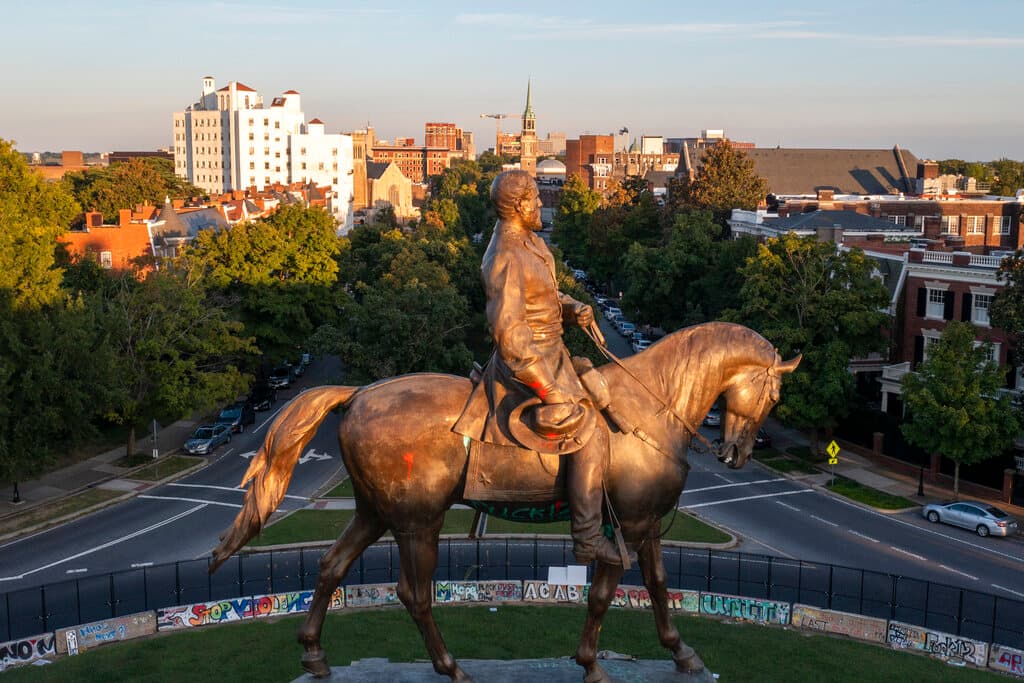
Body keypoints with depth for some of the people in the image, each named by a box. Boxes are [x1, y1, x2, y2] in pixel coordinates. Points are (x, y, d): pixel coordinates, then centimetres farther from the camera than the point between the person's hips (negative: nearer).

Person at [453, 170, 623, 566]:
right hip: (528, 362, -11)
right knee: (590, 433, -17)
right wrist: (550, 391, -30)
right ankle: (588, 540, -11)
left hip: (550, 351, 11)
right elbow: (507, 333, -31)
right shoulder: (505, 259, -26)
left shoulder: (529, 240, 6)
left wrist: (574, 309, -4)